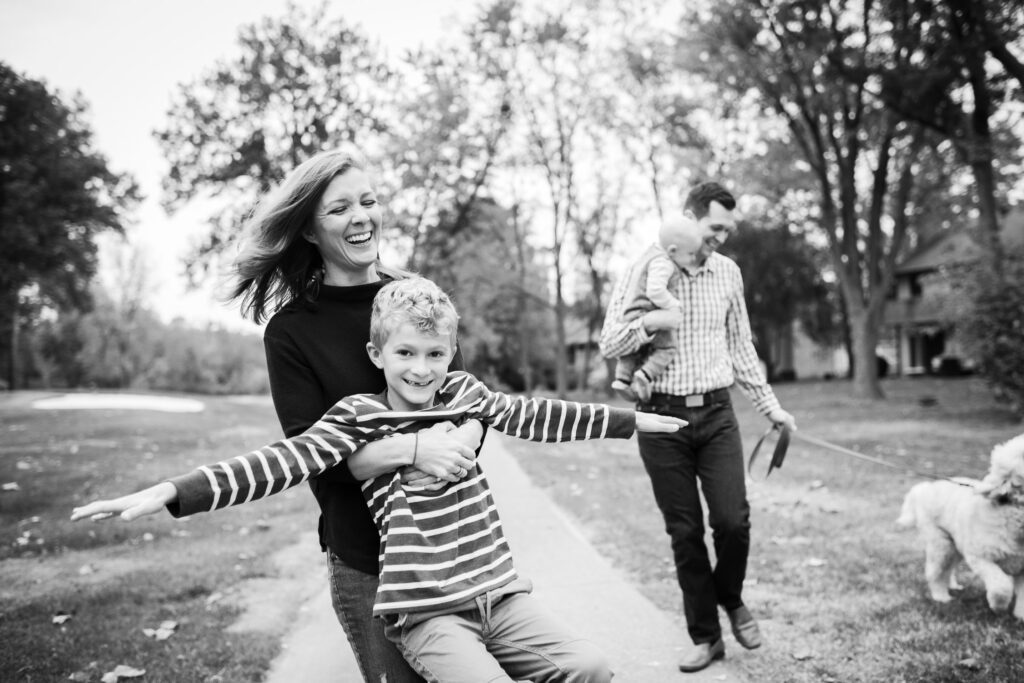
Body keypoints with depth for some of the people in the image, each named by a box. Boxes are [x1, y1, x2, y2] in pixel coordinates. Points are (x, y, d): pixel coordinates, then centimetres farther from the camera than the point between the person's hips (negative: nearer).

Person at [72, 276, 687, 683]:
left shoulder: (467, 395, 7)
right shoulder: (357, 417, -6)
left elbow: (537, 416, 17)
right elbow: (284, 461, -15)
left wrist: (633, 420, 23)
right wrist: (172, 492, -27)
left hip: (498, 590, 5)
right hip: (426, 612, -4)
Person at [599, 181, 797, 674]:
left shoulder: (728, 272, 7)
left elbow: (741, 347, 16)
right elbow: (608, 344, -3)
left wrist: (770, 406, 15)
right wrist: (648, 322, -22)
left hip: (716, 414, 2)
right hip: (662, 417, -2)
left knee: (733, 520, -5)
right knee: (684, 532, 4)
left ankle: (731, 600, 26)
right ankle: (705, 637, 19)